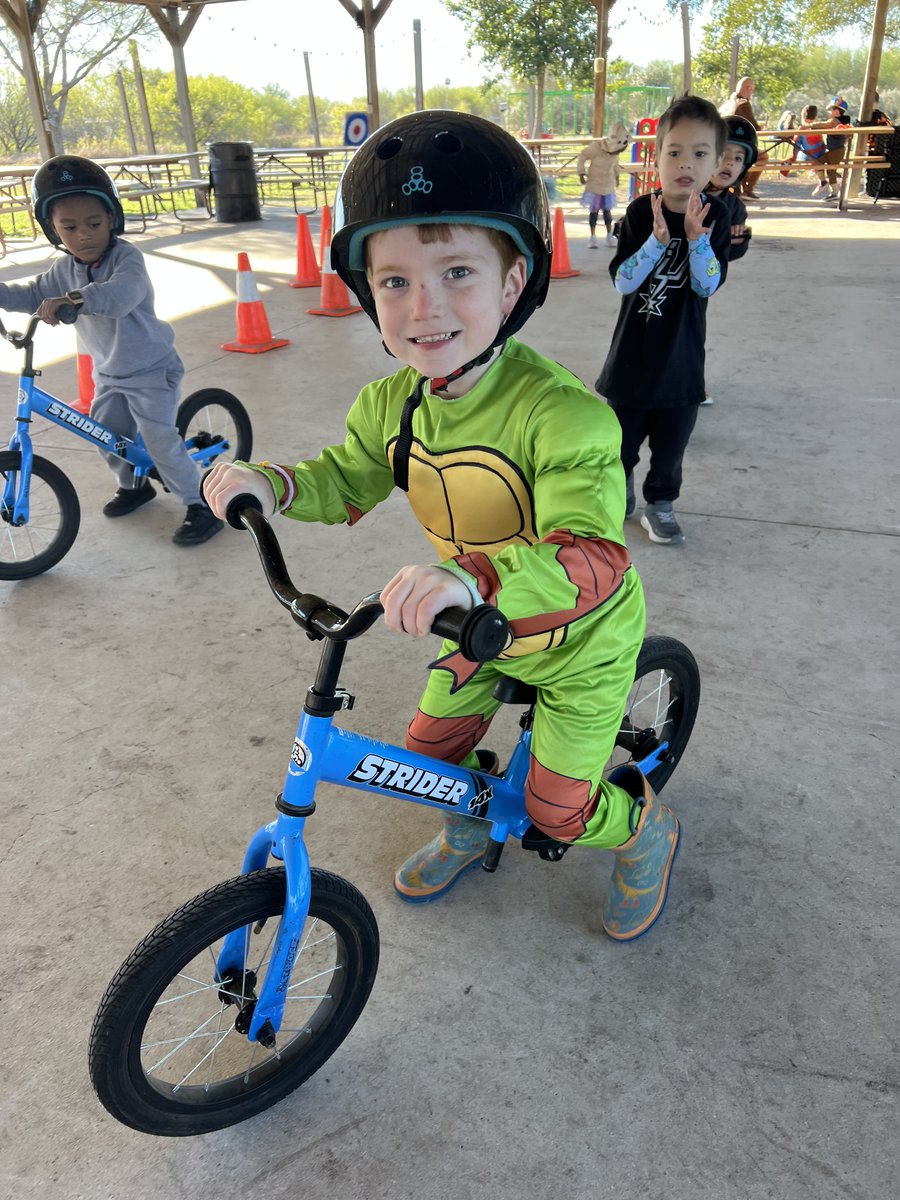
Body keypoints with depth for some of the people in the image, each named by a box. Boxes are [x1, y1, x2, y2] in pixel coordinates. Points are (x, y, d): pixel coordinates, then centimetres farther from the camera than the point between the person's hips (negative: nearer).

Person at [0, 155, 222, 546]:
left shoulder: (126, 258, -21)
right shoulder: (65, 270, 3)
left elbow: (121, 294, -41)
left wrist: (73, 298, -55)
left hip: (152, 371, -8)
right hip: (110, 374, 8)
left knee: (161, 442, -13)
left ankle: (201, 506, -2)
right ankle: (134, 485, 40)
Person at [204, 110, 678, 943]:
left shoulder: (563, 415, -36)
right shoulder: (393, 404, -14)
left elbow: (593, 557, -46)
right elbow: (347, 482, 2)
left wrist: (471, 576, -63)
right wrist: (270, 483, -19)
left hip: (579, 640, -5)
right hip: (477, 627, 6)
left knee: (559, 811, 6)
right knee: (431, 750, 18)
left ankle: (646, 832, 41)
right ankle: (470, 831, 53)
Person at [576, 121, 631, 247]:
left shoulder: (615, 151, -5)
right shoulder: (596, 147, -21)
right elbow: (582, 156, -12)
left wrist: (616, 175, 22)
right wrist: (581, 173, -16)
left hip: (608, 186, 4)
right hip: (594, 185, -4)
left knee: (607, 211, 9)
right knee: (594, 211, 2)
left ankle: (609, 236, 17)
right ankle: (593, 237, 11)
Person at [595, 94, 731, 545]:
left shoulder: (715, 216, -7)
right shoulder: (641, 212, -10)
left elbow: (708, 286, -13)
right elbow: (623, 281, -15)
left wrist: (696, 238, -27)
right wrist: (658, 240, -28)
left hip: (682, 355, 1)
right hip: (633, 351, -1)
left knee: (671, 443, 13)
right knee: (622, 436, 15)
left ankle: (660, 504, 32)